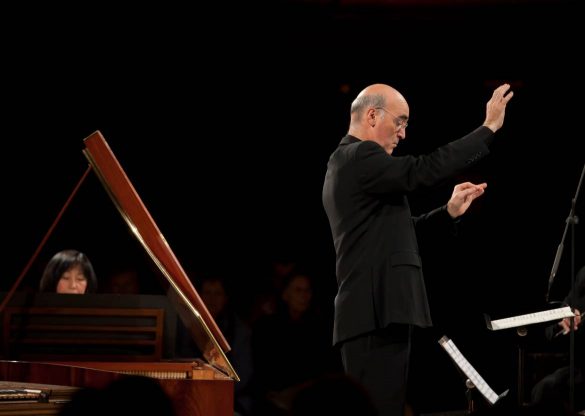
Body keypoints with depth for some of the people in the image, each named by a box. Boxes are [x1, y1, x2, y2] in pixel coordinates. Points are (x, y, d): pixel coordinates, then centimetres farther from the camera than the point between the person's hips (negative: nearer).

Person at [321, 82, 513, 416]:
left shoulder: (349, 162, 23)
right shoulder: (359, 157, -9)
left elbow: (394, 233, 25)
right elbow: (426, 170, -19)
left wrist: (449, 211, 17)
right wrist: (490, 127, -12)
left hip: (374, 313, 11)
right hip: (376, 314, -11)